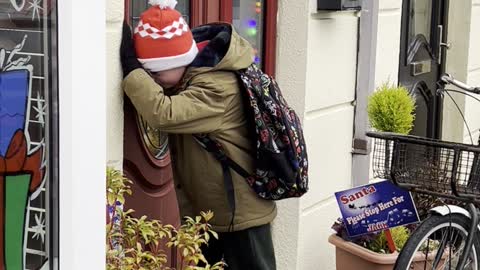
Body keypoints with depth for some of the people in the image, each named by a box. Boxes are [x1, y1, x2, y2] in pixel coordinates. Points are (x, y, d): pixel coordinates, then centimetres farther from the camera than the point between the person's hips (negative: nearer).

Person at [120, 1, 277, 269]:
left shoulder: (218, 86, -28)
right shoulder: (185, 79, 1)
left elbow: (164, 114, -41)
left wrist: (129, 65, -36)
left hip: (240, 211, -9)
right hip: (200, 209, 9)